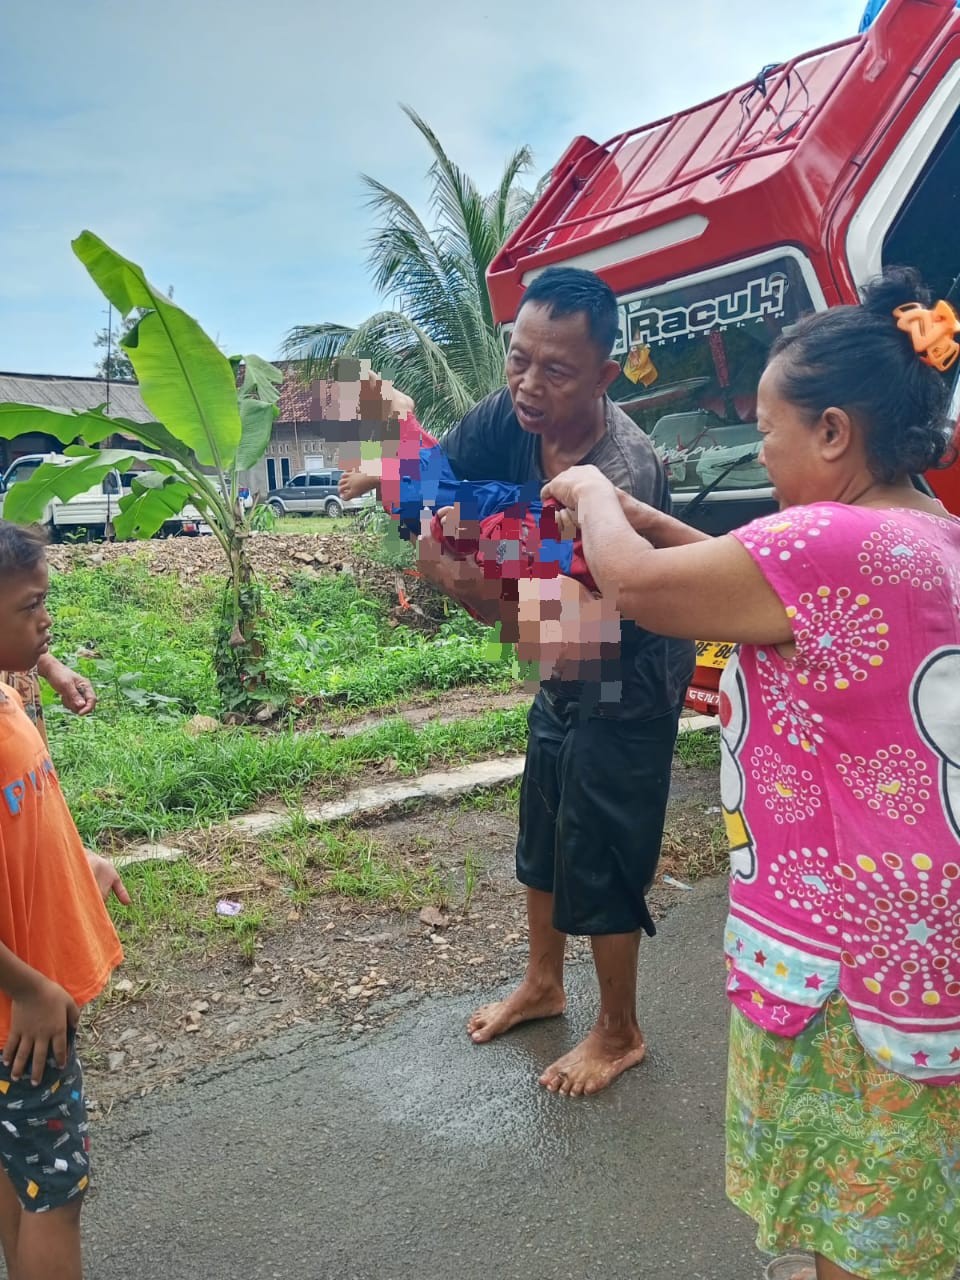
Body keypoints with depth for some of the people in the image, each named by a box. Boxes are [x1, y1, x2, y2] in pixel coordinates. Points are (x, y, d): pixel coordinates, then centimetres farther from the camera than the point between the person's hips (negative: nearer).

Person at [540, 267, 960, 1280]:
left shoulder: (833, 543, -26)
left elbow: (634, 585, -21)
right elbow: (755, 583, 15)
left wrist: (594, 495, -1)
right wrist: (642, 516, 10)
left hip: (848, 956, -9)